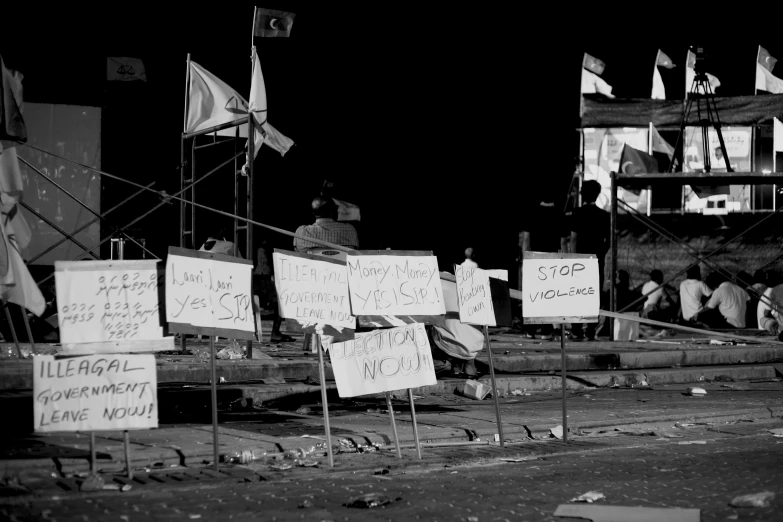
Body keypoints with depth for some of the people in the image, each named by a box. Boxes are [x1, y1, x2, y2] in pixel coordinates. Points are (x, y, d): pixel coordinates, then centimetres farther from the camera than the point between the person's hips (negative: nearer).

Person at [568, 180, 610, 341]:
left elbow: (573, 238, -8)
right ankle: (591, 331, 4)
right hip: (598, 259, 2)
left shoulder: (578, 213, -5)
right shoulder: (604, 215, 3)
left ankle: (576, 331, -1)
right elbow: (608, 240, 6)